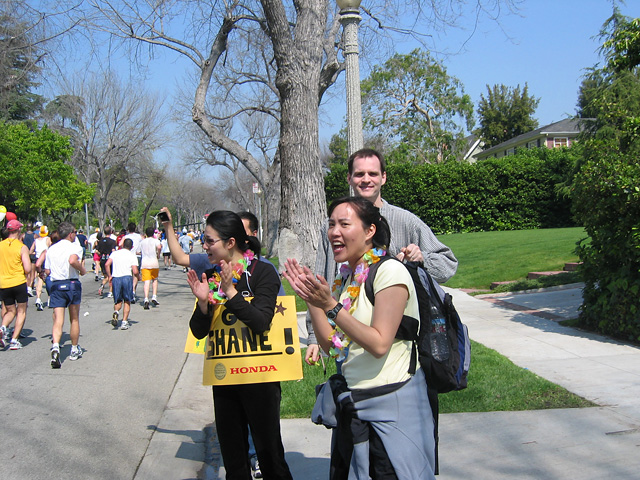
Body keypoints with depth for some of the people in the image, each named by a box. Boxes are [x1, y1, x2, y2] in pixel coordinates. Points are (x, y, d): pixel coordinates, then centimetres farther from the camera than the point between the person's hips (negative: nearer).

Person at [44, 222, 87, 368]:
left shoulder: (51, 249, 9)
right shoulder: (75, 247, -6)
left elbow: (47, 271, 11)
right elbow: (72, 260, -28)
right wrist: (82, 269, -11)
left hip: (56, 285, 3)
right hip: (72, 284, -3)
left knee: (58, 320, -4)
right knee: (74, 320, 13)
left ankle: (55, 346, -29)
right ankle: (74, 350, 24)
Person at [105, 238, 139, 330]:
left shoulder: (115, 253, 11)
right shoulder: (132, 255, 4)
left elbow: (107, 264, -2)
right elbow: (135, 271, -7)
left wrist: (110, 276, 8)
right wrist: (138, 275, 15)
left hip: (115, 278, 2)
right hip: (127, 277, -2)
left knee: (118, 301, 15)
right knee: (127, 301, 11)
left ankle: (116, 311, -17)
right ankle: (124, 322, 3)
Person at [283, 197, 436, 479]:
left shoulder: (389, 271, -16)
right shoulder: (346, 278, 8)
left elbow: (379, 344, -23)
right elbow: (330, 345, 5)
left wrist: (330, 306, -26)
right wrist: (311, 299, -6)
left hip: (392, 403, -8)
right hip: (353, 403, 8)